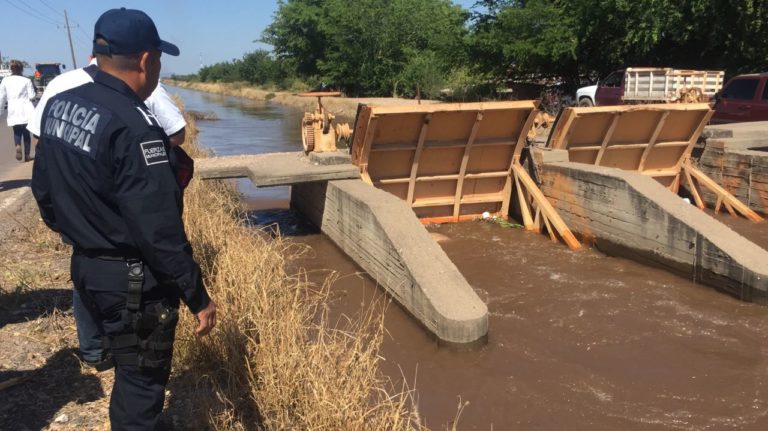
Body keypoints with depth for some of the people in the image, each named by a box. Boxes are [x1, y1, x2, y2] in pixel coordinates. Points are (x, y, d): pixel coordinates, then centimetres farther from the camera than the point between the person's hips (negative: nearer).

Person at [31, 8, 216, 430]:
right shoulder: (133, 127, -26)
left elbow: (43, 189, 12)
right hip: (133, 280, -9)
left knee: (128, 370, 27)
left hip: (85, 267, 9)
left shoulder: (58, 106, 2)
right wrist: (197, 296, -18)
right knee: (141, 382, 10)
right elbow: (160, 231, -26)